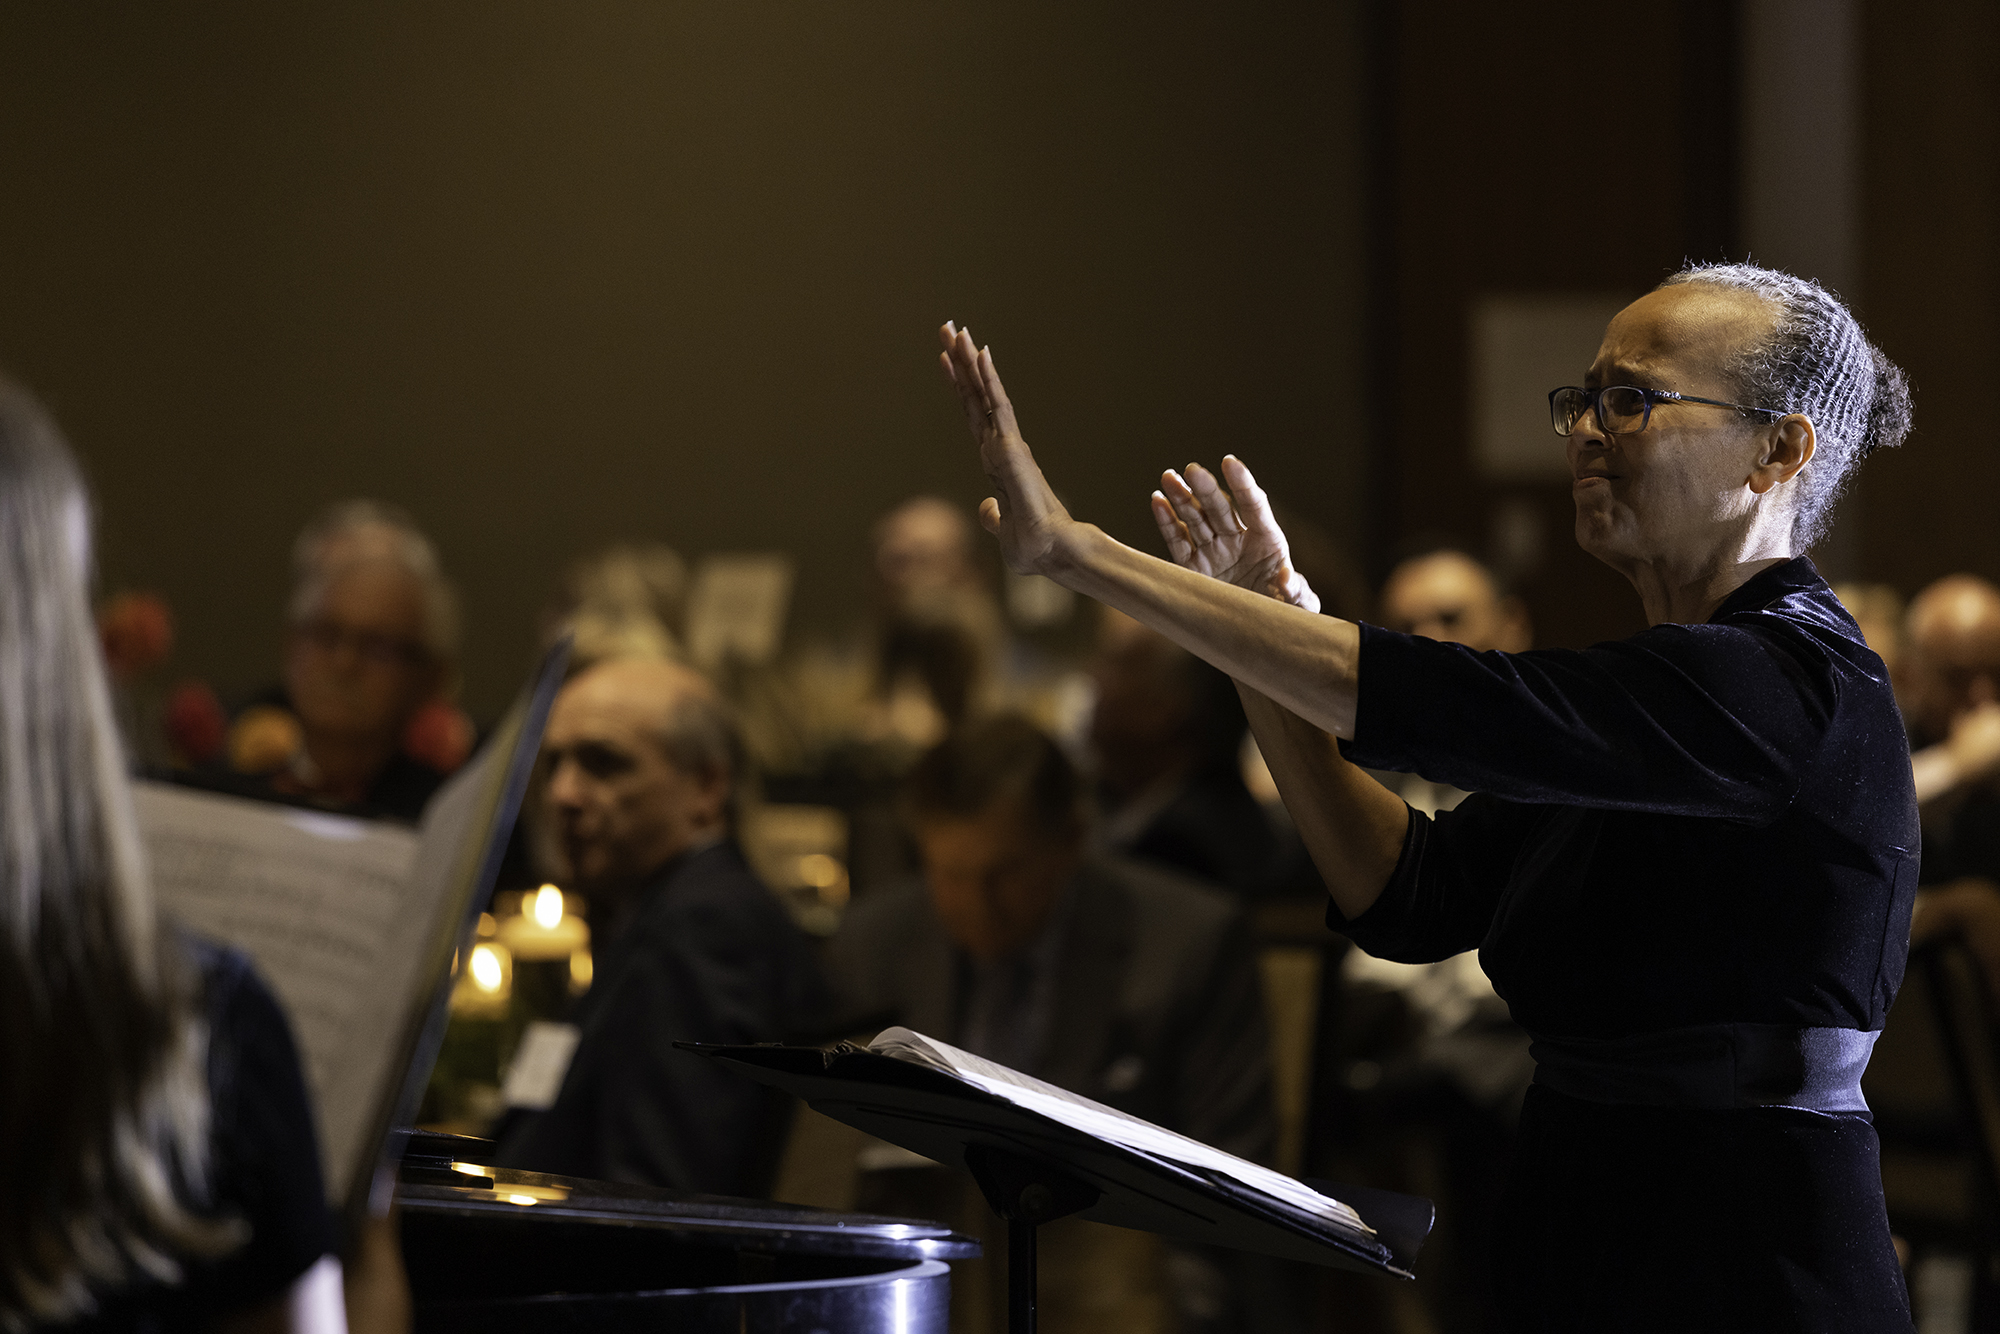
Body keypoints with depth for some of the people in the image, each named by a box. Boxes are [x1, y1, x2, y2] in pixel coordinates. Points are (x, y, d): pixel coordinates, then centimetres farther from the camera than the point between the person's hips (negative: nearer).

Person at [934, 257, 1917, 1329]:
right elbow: (1411, 895, 11)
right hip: (1584, 1245, 9)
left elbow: (1424, 705, -24)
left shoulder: (1793, 684, -16)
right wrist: (1267, 632, 2)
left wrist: (1074, 549, -23)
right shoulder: (1640, 691, 15)